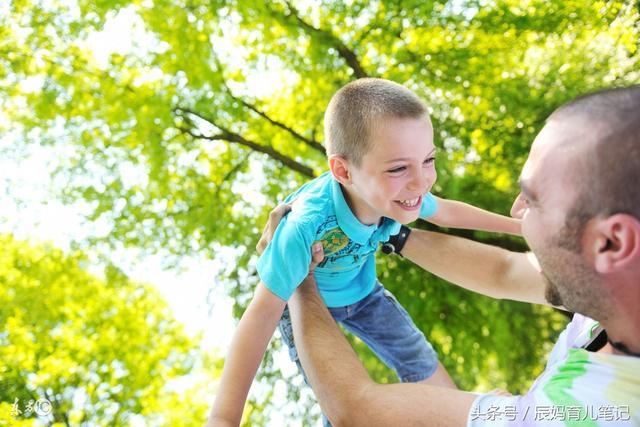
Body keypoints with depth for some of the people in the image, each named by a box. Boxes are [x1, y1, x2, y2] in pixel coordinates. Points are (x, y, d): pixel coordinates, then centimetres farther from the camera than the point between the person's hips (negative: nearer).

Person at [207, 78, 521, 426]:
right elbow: (263, 313, -41)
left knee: (421, 361, 13)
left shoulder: (403, 193, -27)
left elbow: (445, 212, -3)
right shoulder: (306, 227, -45)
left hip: (361, 290, 5)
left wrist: (517, 224, 7)